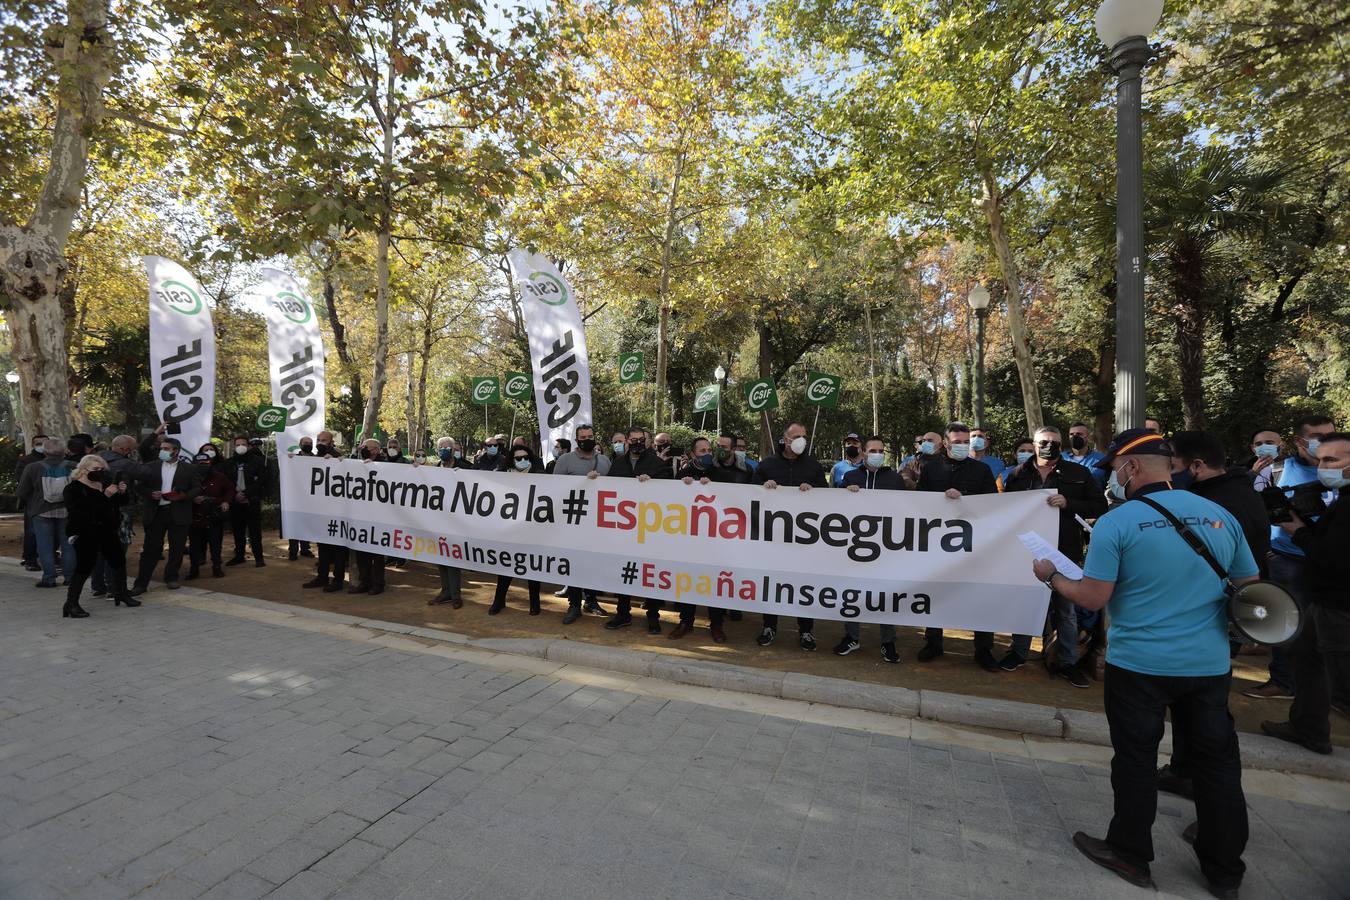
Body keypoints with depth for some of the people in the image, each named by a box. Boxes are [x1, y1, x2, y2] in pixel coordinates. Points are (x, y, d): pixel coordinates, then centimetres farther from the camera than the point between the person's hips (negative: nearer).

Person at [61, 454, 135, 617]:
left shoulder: (104, 484, 12)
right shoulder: (73, 488, -10)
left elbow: (120, 502, 18)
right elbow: (81, 509, -27)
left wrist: (121, 492, -4)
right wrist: (105, 495, -34)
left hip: (107, 531, 8)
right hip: (85, 534, -8)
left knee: (119, 559, 14)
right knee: (85, 566, -11)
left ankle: (122, 594, 30)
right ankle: (71, 604, 0)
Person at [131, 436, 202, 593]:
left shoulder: (188, 469, 3)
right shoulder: (151, 467, 7)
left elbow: (197, 488, 2)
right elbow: (140, 485, 8)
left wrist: (184, 495, -14)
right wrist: (150, 493, -11)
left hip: (179, 513, -1)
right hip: (155, 512, 1)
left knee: (177, 548, 6)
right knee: (151, 549, 2)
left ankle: (171, 578, 22)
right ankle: (141, 583, 9)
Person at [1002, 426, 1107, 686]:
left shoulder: (1078, 474, 1)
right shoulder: (1018, 474, 4)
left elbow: (1099, 506, -2)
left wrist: (1068, 504, -18)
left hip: (1064, 551, -1)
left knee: (1066, 610, 9)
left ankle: (1067, 662, 23)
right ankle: (1018, 652, 27)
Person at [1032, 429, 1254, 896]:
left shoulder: (1115, 523, -15)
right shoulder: (1221, 515, 0)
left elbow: (1093, 599, -15)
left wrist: (1052, 577, 2)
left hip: (1138, 663, -4)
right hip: (1210, 663, 5)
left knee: (1136, 760, 10)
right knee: (1217, 761, 17)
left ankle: (1130, 854, 26)